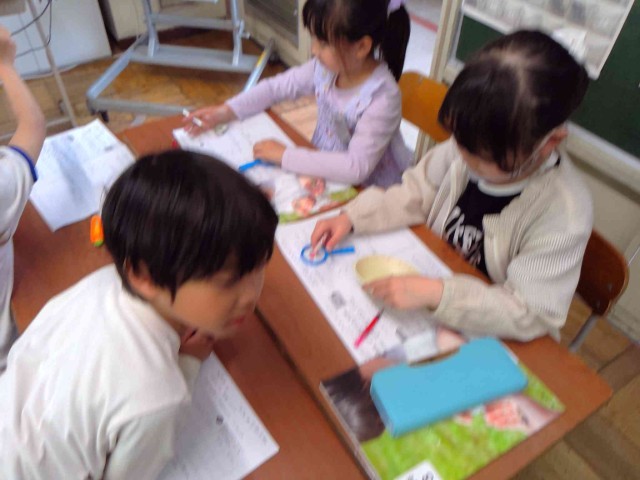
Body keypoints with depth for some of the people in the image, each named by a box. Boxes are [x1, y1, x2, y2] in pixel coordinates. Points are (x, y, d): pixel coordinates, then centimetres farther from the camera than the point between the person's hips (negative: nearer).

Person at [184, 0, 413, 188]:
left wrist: (285, 156, -29)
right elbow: (276, 86, 2)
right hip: (328, 172, 6)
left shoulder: (383, 98, -28)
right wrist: (225, 112, -8)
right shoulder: (326, 67, -10)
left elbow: (356, 168, -33)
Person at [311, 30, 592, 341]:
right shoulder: (471, 144, -16)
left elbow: (530, 313, -26)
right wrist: (352, 217, -14)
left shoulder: (564, 213, -28)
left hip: (486, 336, -5)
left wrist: (436, 294, -37)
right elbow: (416, 195, -1)